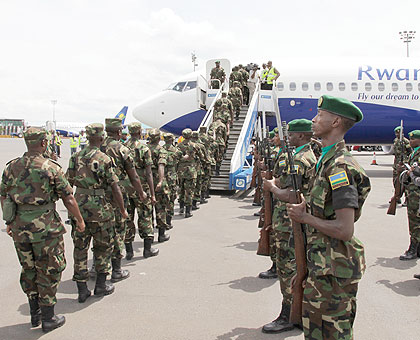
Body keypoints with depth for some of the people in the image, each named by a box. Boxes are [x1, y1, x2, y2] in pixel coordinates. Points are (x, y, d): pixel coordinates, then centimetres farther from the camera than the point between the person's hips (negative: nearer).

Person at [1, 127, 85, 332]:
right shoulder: (51, 168, -12)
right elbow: (68, 199, -9)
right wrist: (80, 221, 5)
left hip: (19, 226, 5)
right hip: (45, 227, -5)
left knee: (29, 269, 19)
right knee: (49, 271, 8)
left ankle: (35, 314, 31)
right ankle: (48, 319, 16)